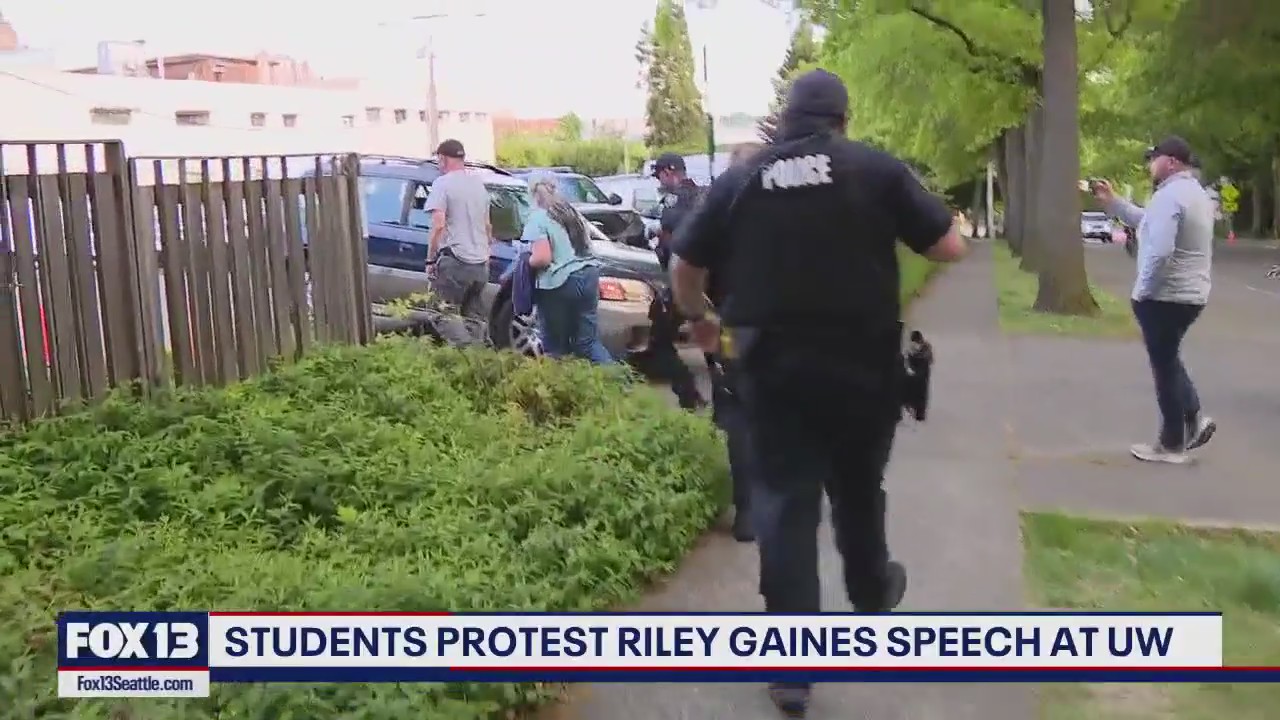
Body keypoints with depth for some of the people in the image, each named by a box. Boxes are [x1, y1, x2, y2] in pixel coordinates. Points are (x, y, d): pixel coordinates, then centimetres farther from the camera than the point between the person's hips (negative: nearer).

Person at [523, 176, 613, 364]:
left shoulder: (538, 218, -7)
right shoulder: (571, 212, 18)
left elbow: (542, 258, -16)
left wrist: (526, 261, 3)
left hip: (561, 282, -7)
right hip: (588, 275, 7)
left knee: (556, 347, 4)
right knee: (589, 342, 9)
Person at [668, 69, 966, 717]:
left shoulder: (741, 179, 2)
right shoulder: (877, 168, -4)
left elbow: (684, 265, 7)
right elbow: (950, 248, -2)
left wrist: (698, 318, 26)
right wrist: (896, 223, 17)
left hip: (773, 365, 0)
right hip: (862, 362, 0)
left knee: (783, 499, 5)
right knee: (857, 488, 21)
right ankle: (872, 596, 46)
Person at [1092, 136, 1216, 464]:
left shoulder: (1168, 195, -20)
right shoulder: (1196, 193, 13)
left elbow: (1159, 251, -29)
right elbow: (1149, 224, 21)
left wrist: (1142, 290, -18)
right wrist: (1112, 201, 18)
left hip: (1164, 297, -10)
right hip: (1191, 295, 10)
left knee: (1164, 366, 1)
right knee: (1169, 359, 26)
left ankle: (1172, 445, 10)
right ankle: (1194, 418, 18)